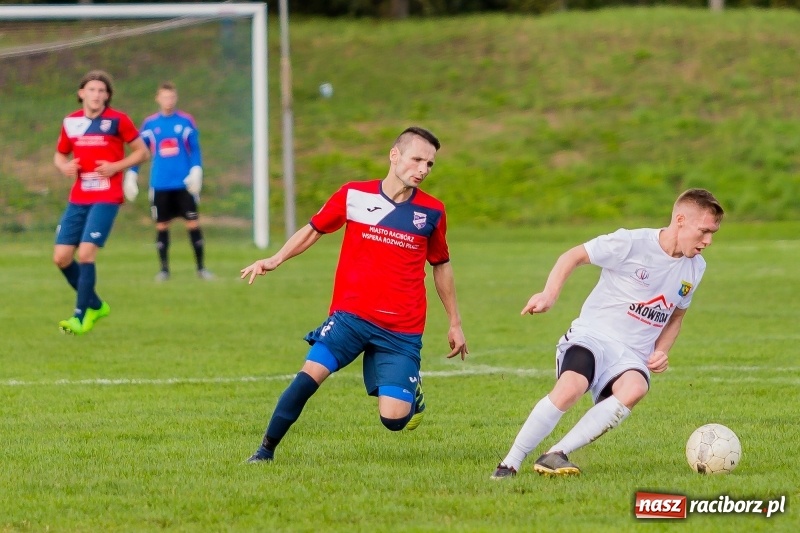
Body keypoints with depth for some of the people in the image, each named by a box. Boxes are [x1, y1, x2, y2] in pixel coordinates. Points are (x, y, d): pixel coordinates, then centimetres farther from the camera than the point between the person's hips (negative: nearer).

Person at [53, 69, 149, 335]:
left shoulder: (118, 120, -5)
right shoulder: (71, 122, 8)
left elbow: (142, 152, 1)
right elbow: (60, 154, 21)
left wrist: (116, 166, -13)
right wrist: (65, 166, -3)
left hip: (106, 198, -5)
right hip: (78, 199, 5)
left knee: (86, 253, -17)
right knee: (61, 257, 1)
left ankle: (81, 317, -5)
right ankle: (96, 305, 21)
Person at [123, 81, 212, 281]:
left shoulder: (186, 121, 1)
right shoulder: (149, 124, 5)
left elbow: (195, 150, 3)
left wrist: (196, 171, -11)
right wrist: (131, 175, 5)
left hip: (184, 183, -1)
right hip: (160, 185, 1)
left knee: (193, 223, -4)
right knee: (162, 226, 3)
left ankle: (201, 268, 4)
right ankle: (164, 269, 13)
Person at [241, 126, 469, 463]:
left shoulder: (431, 212, 3)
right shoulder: (354, 195, -1)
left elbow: (441, 265, 16)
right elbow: (314, 229, 13)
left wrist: (455, 323, 20)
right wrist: (276, 260, -1)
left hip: (402, 330, 0)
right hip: (350, 315, 0)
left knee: (394, 419, -11)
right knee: (309, 375, -21)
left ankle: (411, 392, 26)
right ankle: (266, 450, -6)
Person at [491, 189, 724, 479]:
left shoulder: (695, 268, 9)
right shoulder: (631, 243, -9)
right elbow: (574, 256, 1)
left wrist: (662, 351, 8)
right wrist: (549, 294, -14)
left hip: (632, 356, 4)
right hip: (592, 336, -4)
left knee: (635, 388, -34)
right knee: (571, 387, -36)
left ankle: (555, 455, -31)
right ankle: (509, 464, -20)